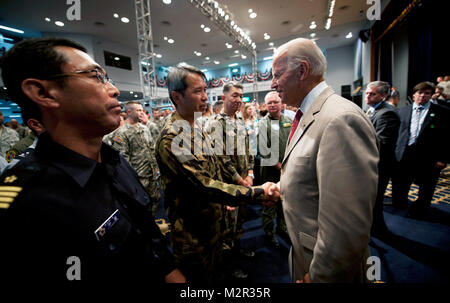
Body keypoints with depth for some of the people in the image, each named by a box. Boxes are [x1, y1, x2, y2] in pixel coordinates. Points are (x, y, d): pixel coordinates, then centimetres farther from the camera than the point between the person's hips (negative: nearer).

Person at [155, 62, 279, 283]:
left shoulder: (195, 128, 4)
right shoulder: (172, 138, -26)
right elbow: (205, 185, -32)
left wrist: (223, 200, 12)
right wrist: (258, 192, -29)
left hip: (213, 221, 8)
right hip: (193, 232, -8)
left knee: (215, 273, 27)